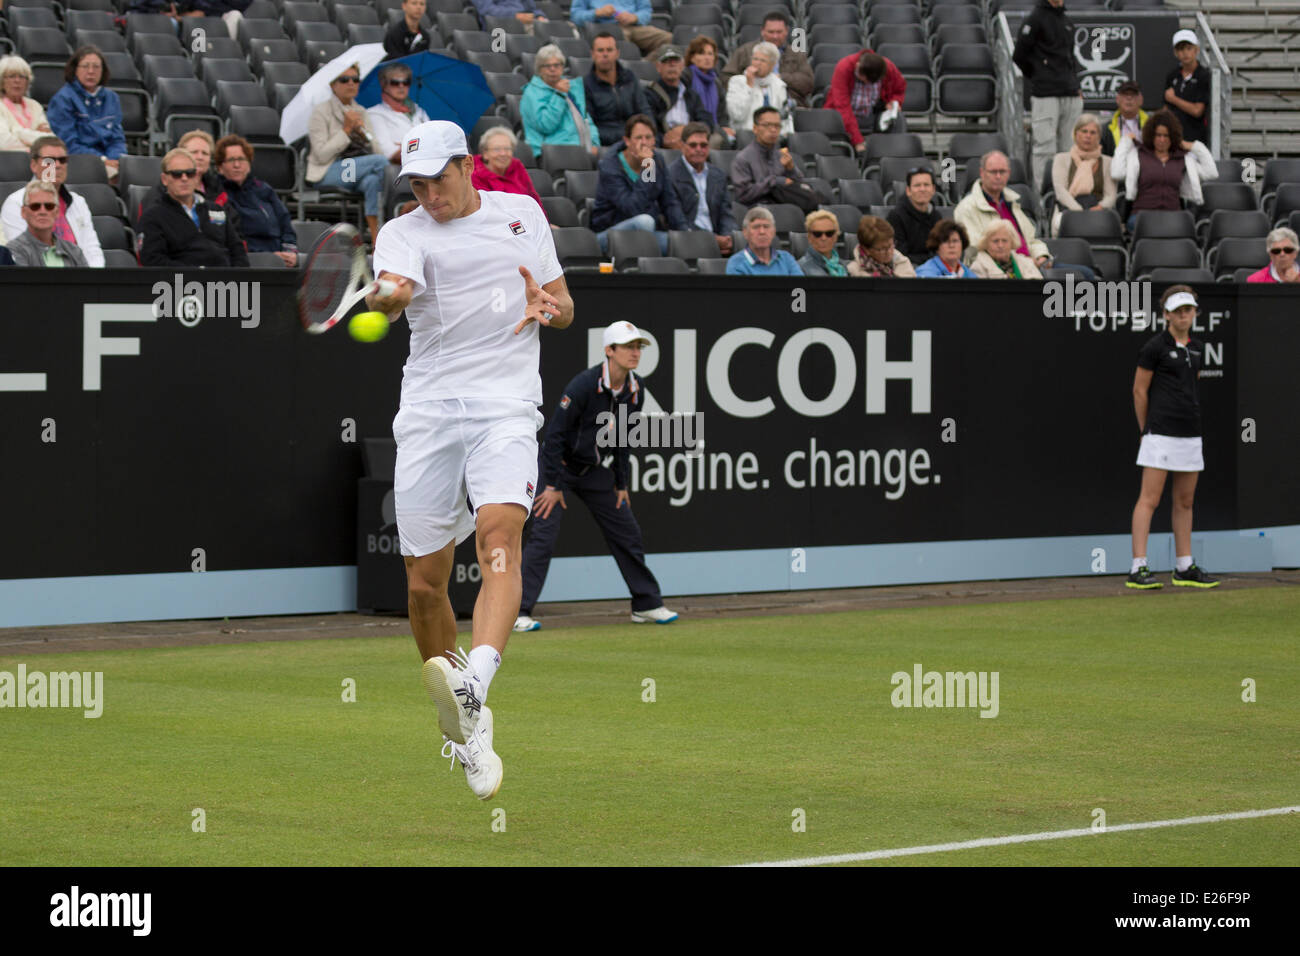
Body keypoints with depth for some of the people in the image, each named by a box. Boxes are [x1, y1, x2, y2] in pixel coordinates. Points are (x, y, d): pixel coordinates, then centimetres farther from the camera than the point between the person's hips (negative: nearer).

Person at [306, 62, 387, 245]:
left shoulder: (360, 112, 19)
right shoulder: (322, 111, 1)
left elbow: (379, 150, 11)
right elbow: (322, 155, -9)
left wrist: (363, 131, -6)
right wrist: (346, 129, -11)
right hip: (328, 173, -5)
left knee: (373, 181, -35)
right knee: (380, 161, -28)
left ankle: (376, 239, -39)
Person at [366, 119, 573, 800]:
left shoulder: (522, 214, 13)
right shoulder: (404, 232, 4)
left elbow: (564, 307, 21)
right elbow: (394, 288, -19)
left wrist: (547, 307, -3)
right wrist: (385, 298, -44)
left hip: (506, 405, 0)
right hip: (428, 409, 1)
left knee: (499, 536, -26)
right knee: (424, 582, 1)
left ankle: (474, 685, -45)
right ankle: (461, 727, 21)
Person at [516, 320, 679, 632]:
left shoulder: (634, 390, -3)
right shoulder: (584, 384, -25)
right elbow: (555, 434, -22)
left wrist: (621, 484, 10)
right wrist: (553, 485, -22)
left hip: (594, 471, 7)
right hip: (559, 465, -7)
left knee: (627, 533, 8)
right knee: (543, 534, -16)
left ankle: (646, 605, 20)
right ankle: (520, 612, -15)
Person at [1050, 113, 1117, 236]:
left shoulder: (1107, 162, 22)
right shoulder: (1062, 159, 18)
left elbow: (1111, 195, 10)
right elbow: (1060, 190, 2)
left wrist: (1100, 207, -15)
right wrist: (1078, 210, -17)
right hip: (1069, 211, 0)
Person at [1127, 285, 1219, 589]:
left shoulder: (1197, 348, 13)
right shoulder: (1155, 346, -6)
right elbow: (1139, 390, -2)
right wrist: (1146, 429, 3)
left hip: (1190, 433, 7)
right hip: (1161, 433, -7)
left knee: (1185, 501, 10)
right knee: (1149, 499, -8)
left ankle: (1184, 568, 16)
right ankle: (1138, 569, -10)